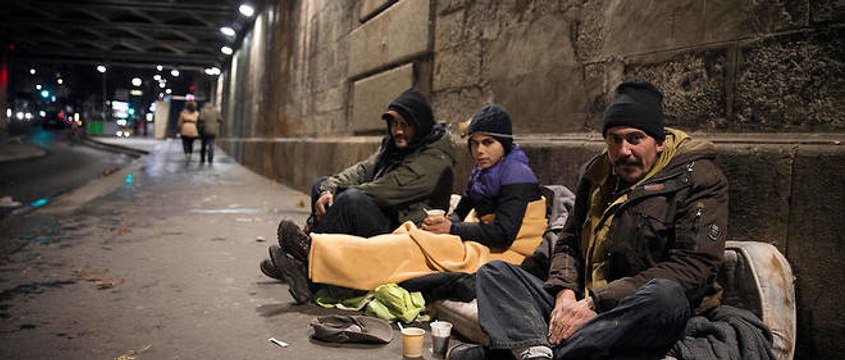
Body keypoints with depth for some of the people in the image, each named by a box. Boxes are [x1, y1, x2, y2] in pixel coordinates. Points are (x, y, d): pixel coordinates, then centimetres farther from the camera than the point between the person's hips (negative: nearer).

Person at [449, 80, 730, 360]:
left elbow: (694, 267, -15)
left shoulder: (698, 179, -4)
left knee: (666, 296, -39)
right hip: (583, 306, 5)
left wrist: (597, 301, -19)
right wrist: (566, 294, -6)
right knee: (494, 272, -3)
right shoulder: (598, 173, 13)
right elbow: (568, 243, 17)